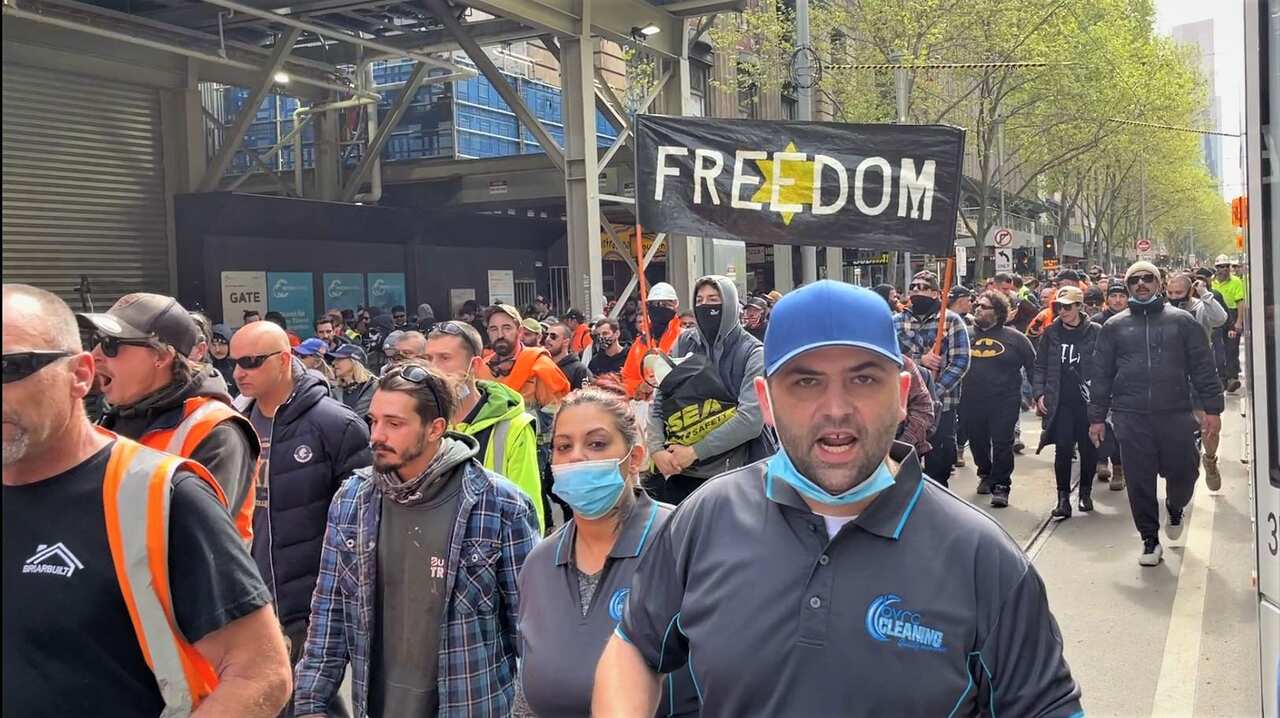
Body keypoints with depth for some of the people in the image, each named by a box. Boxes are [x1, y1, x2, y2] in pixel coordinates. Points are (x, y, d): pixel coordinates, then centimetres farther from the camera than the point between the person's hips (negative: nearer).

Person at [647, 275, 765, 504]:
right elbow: (658, 403, 6)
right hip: (677, 473, 3)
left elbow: (751, 419, -16)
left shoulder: (752, 353, -5)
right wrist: (657, 449, -11)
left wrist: (694, 451, -17)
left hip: (726, 474, -3)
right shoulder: (684, 344, 7)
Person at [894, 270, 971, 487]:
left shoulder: (951, 320, 0)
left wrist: (934, 393, -17)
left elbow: (960, 362, -8)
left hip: (941, 404, -2)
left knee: (939, 467, 4)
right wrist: (919, 361, -17)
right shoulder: (897, 322, 8)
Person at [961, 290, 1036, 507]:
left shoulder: (1014, 338, 1)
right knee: (977, 443, 13)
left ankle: (1000, 486, 4)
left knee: (1002, 444, -6)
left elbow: (1033, 366, 5)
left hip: (1004, 402, -3)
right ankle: (985, 475, 36)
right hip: (971, 402, 3)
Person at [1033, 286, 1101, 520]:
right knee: (1063, 448, -5)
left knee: (1089, 448, 8)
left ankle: (1085, 492, 27)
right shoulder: (1051, 333, 5)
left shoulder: (1096, 332, -3)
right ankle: (1063, 498, 1)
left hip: (1089, 402, -1)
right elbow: (1040, 366, 10)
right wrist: (1039, 393, 0)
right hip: (1061, 402, 1)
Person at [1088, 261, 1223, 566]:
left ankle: (1175, 507, 38)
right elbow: (1101, 374, 9)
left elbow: (1203, 367, 5)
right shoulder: (1114, 326, 8)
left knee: (1183, 473, 4)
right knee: (1140, 481, 2)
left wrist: (1212, 408, -1)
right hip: (1131, 417, 0)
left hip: (1176, 414, 0)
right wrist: (1097, 417, 6)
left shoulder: (1181, 321, 6)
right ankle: (1150, 539, 18)